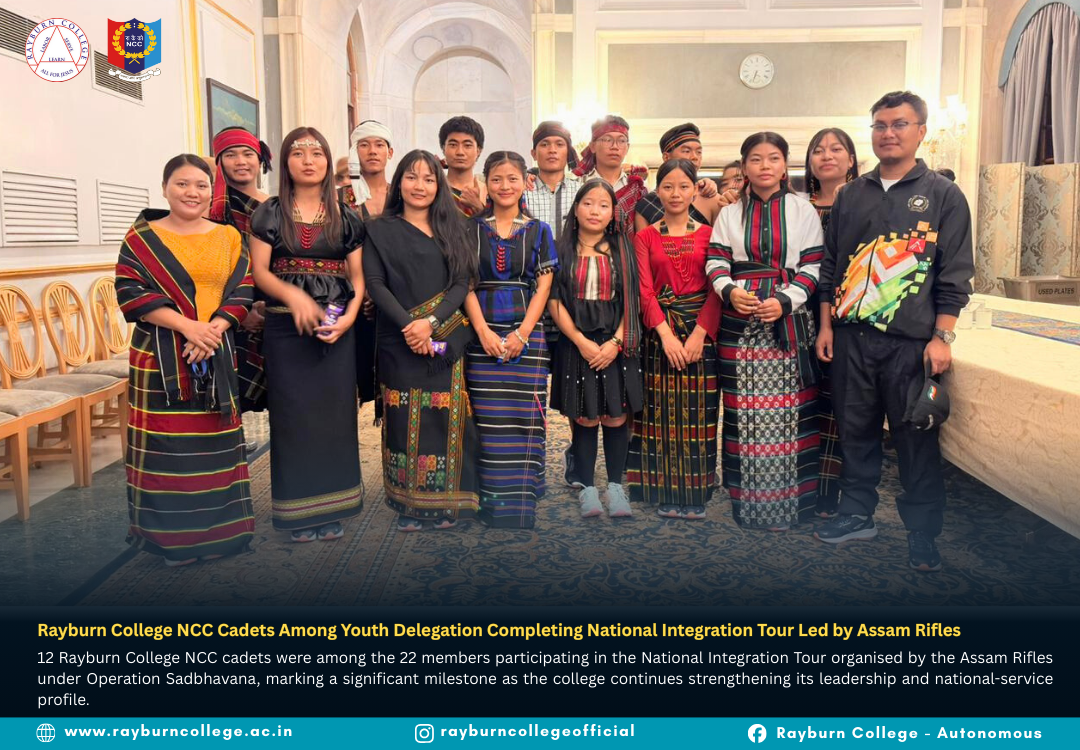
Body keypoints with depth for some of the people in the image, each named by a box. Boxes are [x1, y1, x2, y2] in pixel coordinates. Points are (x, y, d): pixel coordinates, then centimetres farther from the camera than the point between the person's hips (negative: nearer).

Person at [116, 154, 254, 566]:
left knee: (216, 443, 7)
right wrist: (186, 326, -17)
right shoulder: (141, 238, 2)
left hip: (217, 357, 2)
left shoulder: (229, 238, 9)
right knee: (167, 445, 0)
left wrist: (214, 329, -14)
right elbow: (130, 293, -7)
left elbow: (241, 293, 3)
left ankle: (221, 526, 20)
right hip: (159, 357, -2)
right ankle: (171, 535, 13)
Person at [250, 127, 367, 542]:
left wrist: (349, 315, -12)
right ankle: (300, 511, 11)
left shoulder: (345, 217, 9)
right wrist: (294, 296, -21)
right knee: (293, 414, 0)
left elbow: (358, 275, 6)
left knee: (334, 412, 4)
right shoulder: (270, 213, 5)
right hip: (286, 326, -1)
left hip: (337, 327, 1)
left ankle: (331, 508, 15)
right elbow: (259, 271, -2)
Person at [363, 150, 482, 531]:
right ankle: (408, 504, 9)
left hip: (447, 339, 2)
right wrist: (408, 326, -15)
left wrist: (431, 321, -13)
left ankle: (444, 502, 10)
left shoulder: (452, 229, 13)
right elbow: (374, 283, -2)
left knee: (445, 418, 0)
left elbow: (462, 282, 3)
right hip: (399, 341, -1)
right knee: (405, 421, -1)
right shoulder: (380, 230, 8)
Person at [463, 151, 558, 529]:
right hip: (482, 334, 0)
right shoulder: (472, 229, 9)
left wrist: (522, 334, -9)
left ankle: (521, 506, 6)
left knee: (524, 421, -2)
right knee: (488, 422, 0)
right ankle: (491, 506, 8)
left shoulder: (539, 231, 10)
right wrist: (483, 331, -10)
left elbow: (543, 287, 3)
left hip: (526, 334, 0)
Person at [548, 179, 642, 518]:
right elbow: (554, 301, -1)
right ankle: (587, 489, 10)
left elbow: (631, 300, 3)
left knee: (617, 417, 0)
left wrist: (615, 342, -10)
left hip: (616, 345, 1)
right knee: (584, 418, 0)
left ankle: (615, 487, 13)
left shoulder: (622, 249, 8)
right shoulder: (563, 250, 5)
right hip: (576, 344, -1)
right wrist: (581, 341, -11)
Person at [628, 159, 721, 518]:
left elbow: (716, 289, 1)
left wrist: (700, 333, -13)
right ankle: (665, 494, 9)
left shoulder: (709, 234, 8)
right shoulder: (645, 237, 8)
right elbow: (645, 290, -1)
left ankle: (695, 494, 11)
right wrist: (666, 333, -15)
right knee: (662, 413, 1)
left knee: (697, 413, 1)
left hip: (701, 330, 0)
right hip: (660, 332, 0)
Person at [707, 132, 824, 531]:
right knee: (743, 410, 2)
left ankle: (784, 499, 9)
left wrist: (785, 301, -14)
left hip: (789, 322, -1)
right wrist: (729, 290, -16)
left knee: (787, 410, 0)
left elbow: (812, 265, 1)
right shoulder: (730, 213, 10)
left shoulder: (803, 210, 6)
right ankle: (747, 499, 11)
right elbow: (716, 261, 4)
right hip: (739, 322, 1)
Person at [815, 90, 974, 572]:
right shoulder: (851, 195, 12)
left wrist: (942, 338, -9)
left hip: (911, 342, -3)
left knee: (916, 439, 2)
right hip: (851, 337, 4)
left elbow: (955, 274, -2)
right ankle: (857, 515, 25)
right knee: (855, 430, 10)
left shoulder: (943, 196, 2)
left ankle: (922, 534, 15)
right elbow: (831, 265, 15)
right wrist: (826, 325, 10)